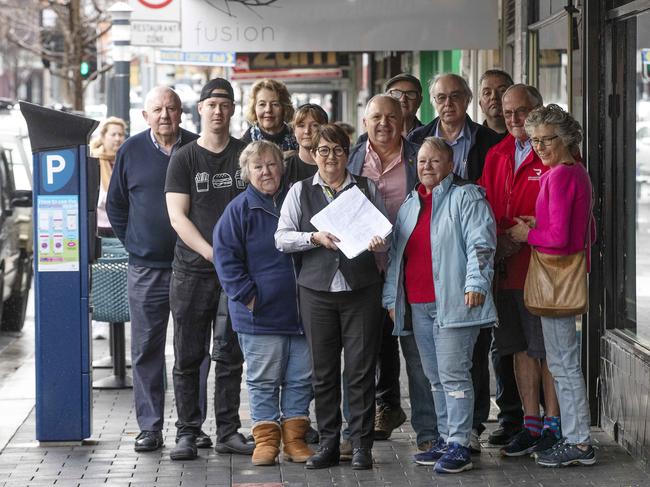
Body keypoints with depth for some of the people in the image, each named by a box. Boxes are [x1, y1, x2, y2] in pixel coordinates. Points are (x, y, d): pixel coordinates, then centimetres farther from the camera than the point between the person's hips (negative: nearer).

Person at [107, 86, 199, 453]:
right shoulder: (130, 151, 4)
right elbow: (115, 205, 14)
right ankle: (150, 427, 9)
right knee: (147, 350, 3)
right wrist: (132, 243, 6)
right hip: (146, 269, 1)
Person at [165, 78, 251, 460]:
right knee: (188, 357, 0)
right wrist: (212, 253, -14)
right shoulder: (184, 159, 3)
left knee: (231, 356, 6)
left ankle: (228, 431, 13)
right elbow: (177, 216, -3)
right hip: (192, 270, -1)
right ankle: (187, 432, 7)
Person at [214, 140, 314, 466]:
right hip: (261, 314, -4)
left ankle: (295, 439, 16)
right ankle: (265, 440, 11)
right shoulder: (240, 209, -4)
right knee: (263, 381, 3)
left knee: (300, 379, 7)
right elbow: (225, 256, -7)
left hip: (300, 311, 4)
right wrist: (248, 295, -13)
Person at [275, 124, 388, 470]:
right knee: (323, 370, 4)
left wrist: (378, 242, -13)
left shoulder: (367, 188, 10)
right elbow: (282, 238, 3)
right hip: (316, 289, 1)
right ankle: (328, 443, 12)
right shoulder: (300, 192, 9)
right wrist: (314, 238, -13)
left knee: (360, 369, -2)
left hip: (361, 287, -1)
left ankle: (361, 444, 4)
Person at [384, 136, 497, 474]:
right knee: (435, 377, 12)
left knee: (454, 375, -8)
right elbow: (395, 253, 25)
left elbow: (481, 244, -11)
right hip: (418, 306, 8)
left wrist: (476, 282, -21)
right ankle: (445, 439, 20)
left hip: (453, 303, -8)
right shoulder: (410, 203, 20)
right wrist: (391, 296, 21)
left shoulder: (466, 197, -2)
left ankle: (459, 446, -5)